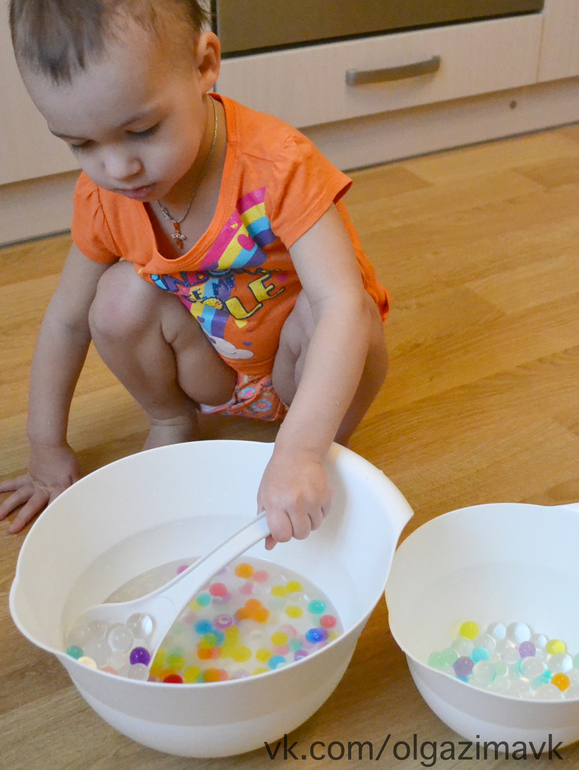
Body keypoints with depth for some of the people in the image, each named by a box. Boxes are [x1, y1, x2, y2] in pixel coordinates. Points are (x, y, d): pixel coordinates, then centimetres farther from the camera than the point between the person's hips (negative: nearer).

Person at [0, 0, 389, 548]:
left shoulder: (277, 166, -32)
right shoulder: (103, 196, -15)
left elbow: (342, 304, -41)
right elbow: (65, 320, -2)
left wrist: (300, 452, -52)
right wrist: (47, 450, 1)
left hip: (311, 376, -3)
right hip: (215, 372, 3)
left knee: (321, 314, -35)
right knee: (122, 297, -22)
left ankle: (334, 442, -5)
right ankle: (171, 422, 6)